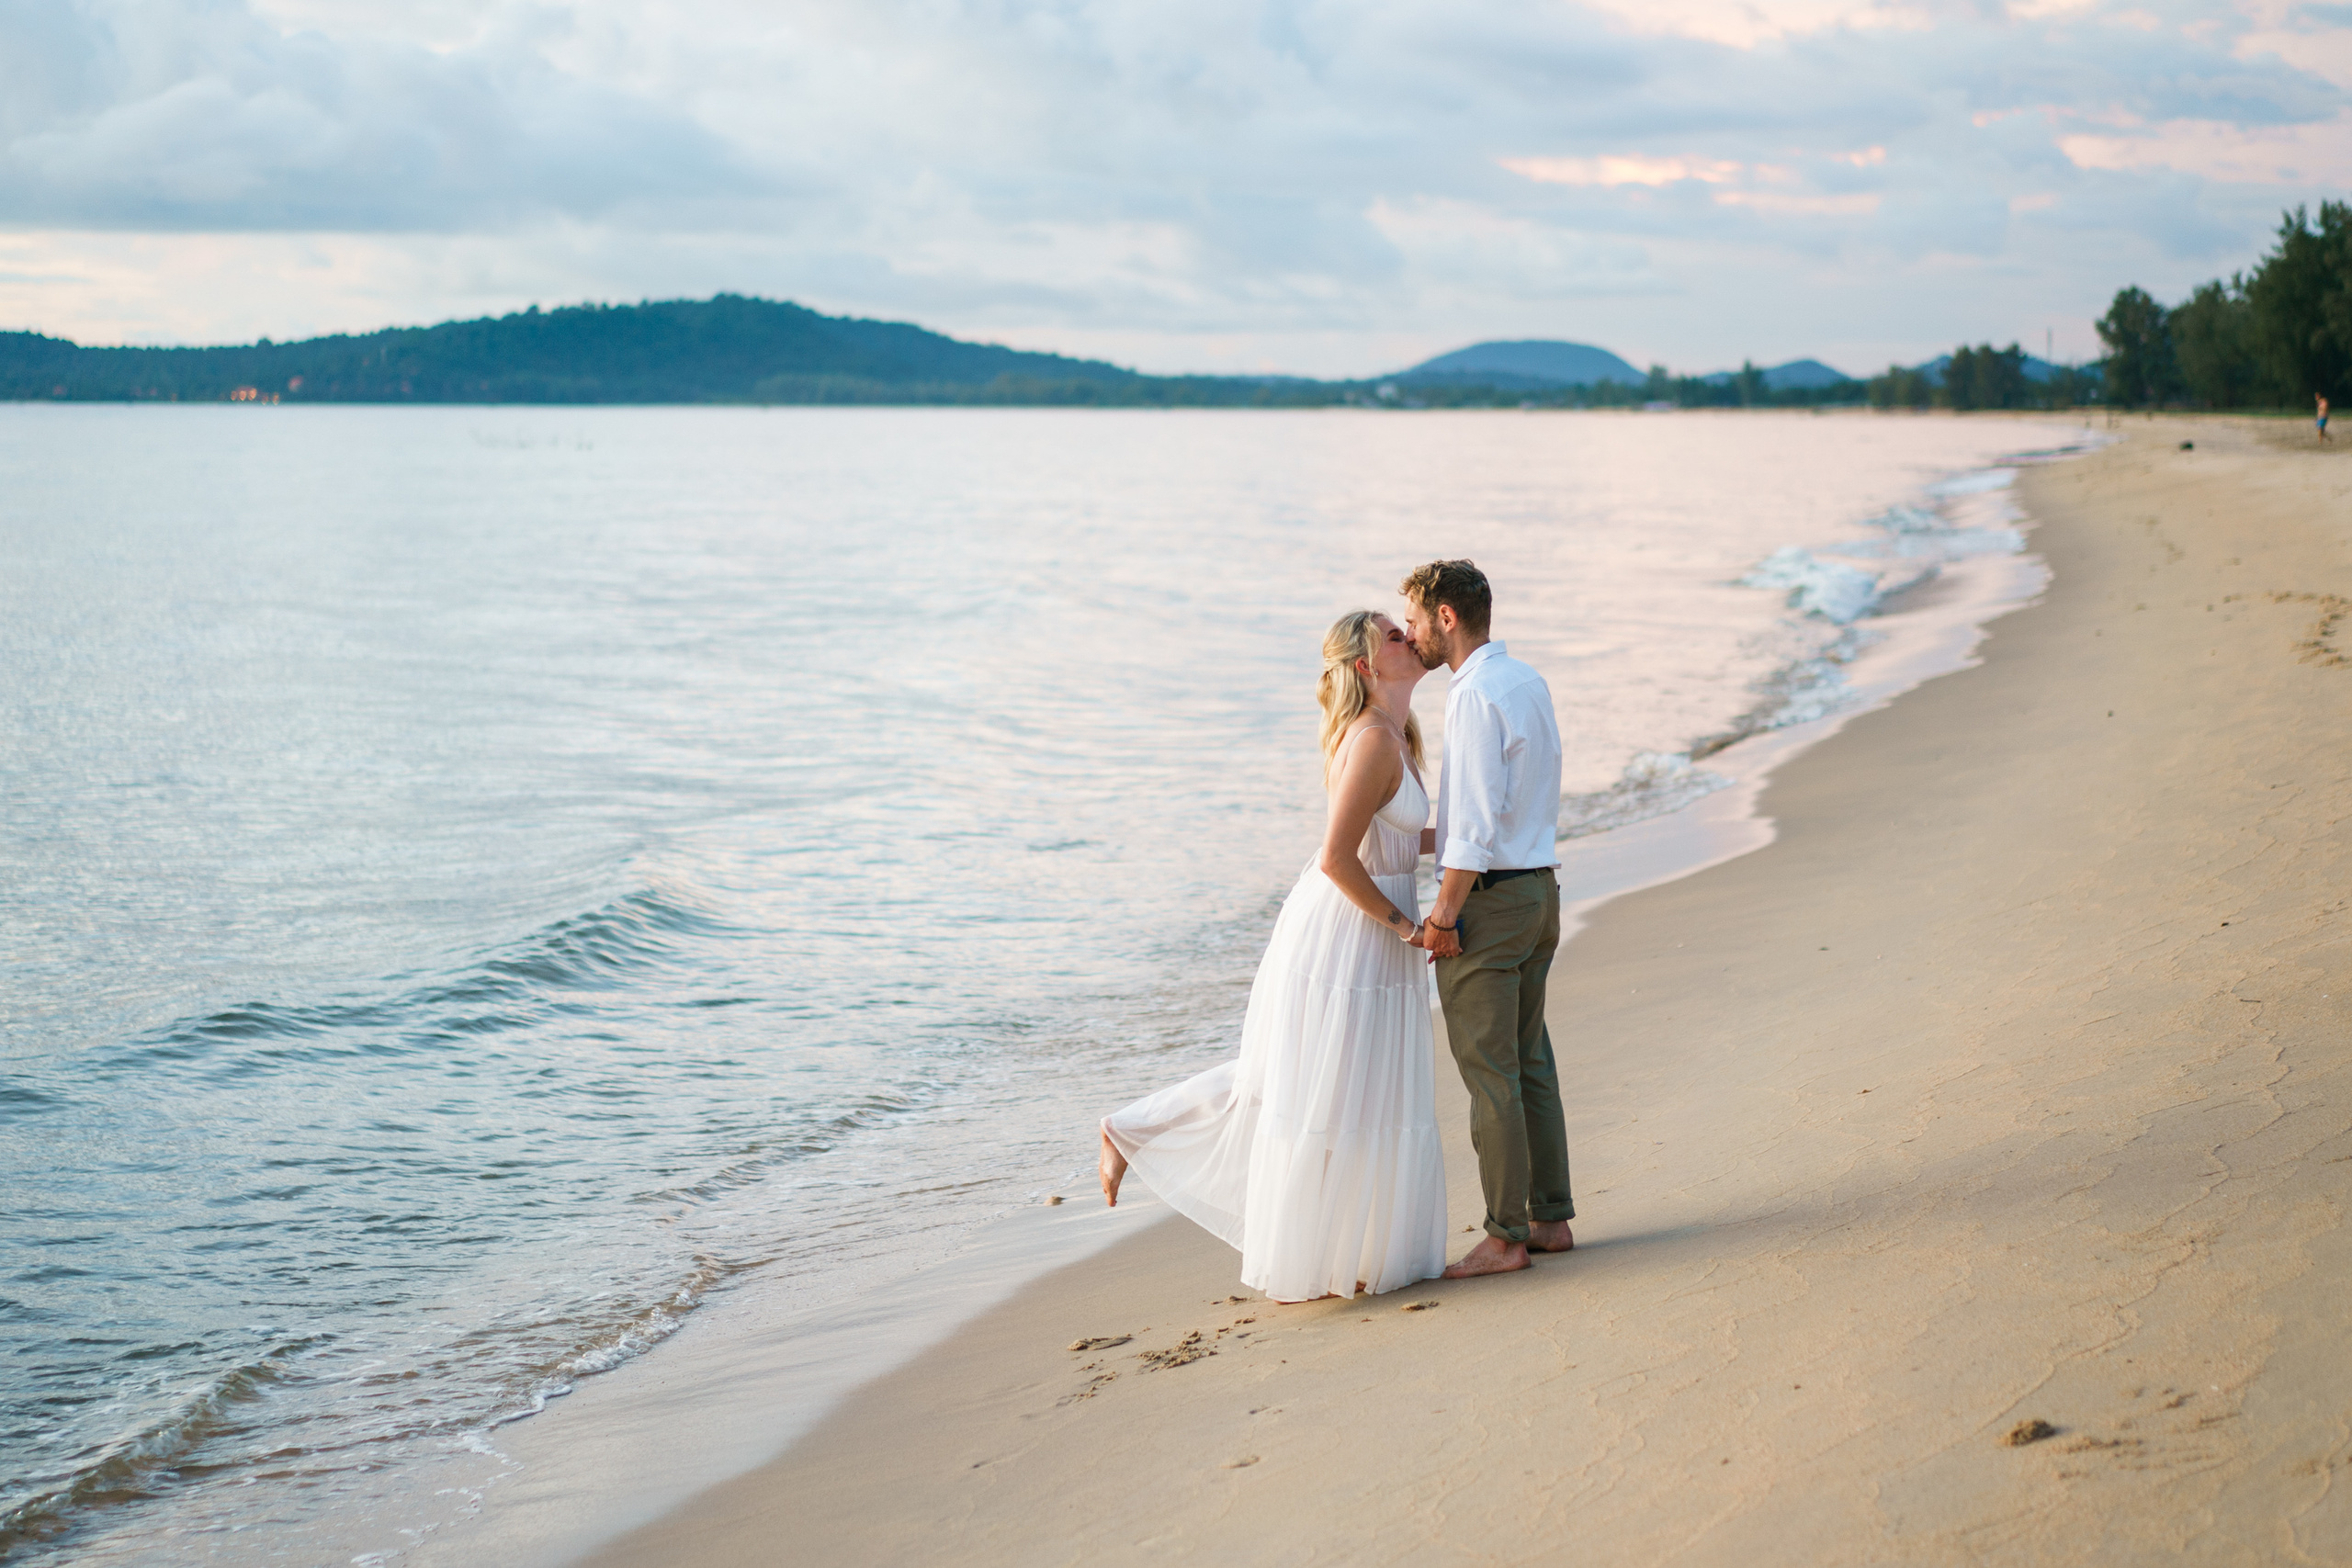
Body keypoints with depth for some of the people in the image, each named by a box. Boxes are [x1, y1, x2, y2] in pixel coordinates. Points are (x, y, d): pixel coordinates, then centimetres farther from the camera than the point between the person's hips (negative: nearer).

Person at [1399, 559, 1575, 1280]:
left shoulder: (1475, 695, -18)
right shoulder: (1528, 682, 11)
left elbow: (1478, 822, -21)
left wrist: (1443, 914, -16)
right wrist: (1427, 835, 17)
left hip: (1487, 897, -9)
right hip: (1539, 888, 9)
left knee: (1489, 1071, -3)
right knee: (1530, 1060, 15)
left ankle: (1506, 1236, 2)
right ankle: (1551, 1216, 22)